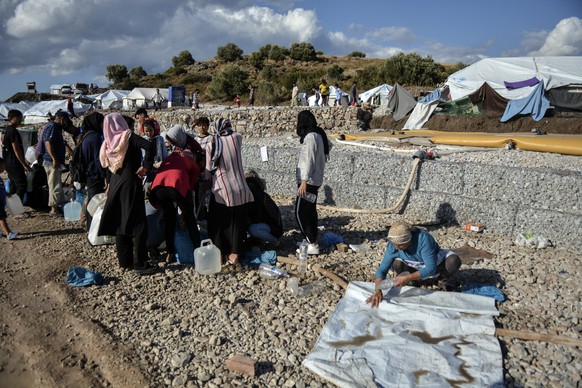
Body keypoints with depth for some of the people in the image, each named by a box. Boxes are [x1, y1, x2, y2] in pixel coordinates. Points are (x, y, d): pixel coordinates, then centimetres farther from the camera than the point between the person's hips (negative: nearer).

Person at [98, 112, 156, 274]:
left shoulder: (108, 142, 7)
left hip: (115, 185, 6)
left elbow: (108, 167, 14)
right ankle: (140, 264, -4)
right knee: (138, 224, -3)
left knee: (119, 223, 12)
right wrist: (146, 166, -15)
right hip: (130, 184, -6)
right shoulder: (129, 137, -9)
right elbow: (150, 146, -25)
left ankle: (124, 261, 19)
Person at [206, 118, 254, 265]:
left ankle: (220, 253, 18)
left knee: (218, 223, 14)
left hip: (221, 191, -1)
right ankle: (234, 254, 14)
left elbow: (209, 169, 2)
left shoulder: (211, 145, -3)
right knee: (236, 222, 12)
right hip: (239, 190, 1)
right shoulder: (237, 138, -1)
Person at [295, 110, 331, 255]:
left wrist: (304, 181, -30)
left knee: (301, 213, -7)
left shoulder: (310, 136, -18)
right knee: (310, 211, 16)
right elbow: (328, 145, 31)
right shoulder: (319, 134, 9)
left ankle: (313, 245, -4)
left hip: (309, 181, -10)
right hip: (315, 180, 10)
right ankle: (312, 241, 24)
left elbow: (308, 160, -26)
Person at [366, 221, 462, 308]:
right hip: (417, 268, 3)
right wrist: (377, 290, -41)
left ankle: (441, 279, -2)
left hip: (437, 263, -2)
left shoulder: (423, 239, -39)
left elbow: (431, 268, -38)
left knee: (454, 261, -33)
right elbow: (382, 269, -26)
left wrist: (408, 278, -45)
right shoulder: (393, 245, -27)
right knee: (396, 265, -27)